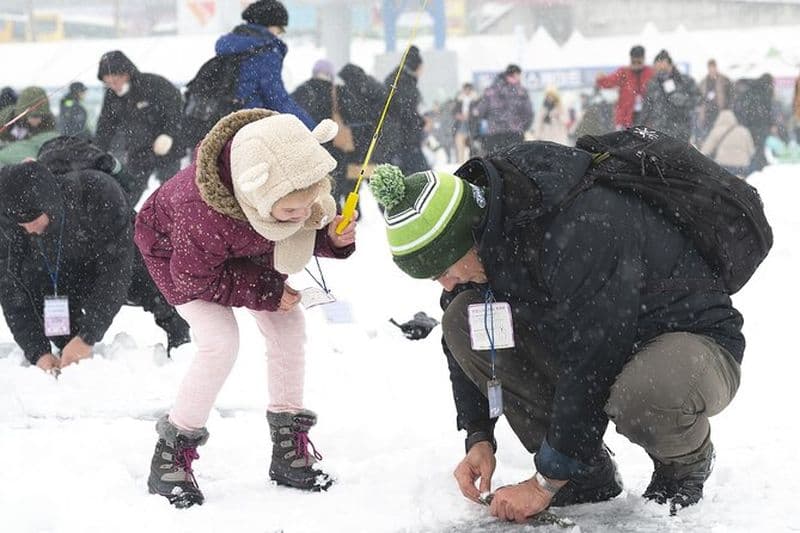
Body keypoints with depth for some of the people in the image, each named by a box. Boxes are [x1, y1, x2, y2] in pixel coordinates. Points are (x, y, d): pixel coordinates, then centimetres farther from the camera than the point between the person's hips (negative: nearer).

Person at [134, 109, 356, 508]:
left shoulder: (297, 184, -32)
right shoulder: (202, 213, -48)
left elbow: (303, 230, -9)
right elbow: (193, 279, -30)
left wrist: (332, 238, -31)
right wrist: (266, 293, -28)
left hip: (246, 250, 6)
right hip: (175, 250, -6)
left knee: (289, 326, -4)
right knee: (221, 343, -22)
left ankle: (290, 449, 10)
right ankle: (171, 456, -6)